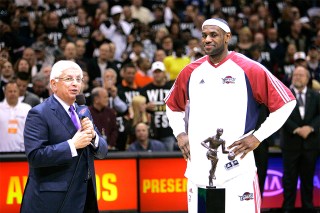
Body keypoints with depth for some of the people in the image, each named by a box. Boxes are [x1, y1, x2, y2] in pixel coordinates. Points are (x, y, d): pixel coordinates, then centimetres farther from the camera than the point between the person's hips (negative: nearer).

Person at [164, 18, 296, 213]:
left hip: (237, 170, -4)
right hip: (199, 169, 4)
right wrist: (180, 134, 11)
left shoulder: (249, 69, -4)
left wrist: (257, 137, -6)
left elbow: (286, 103, -2)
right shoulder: (191, 72, 10)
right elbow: (173, 106, 28)